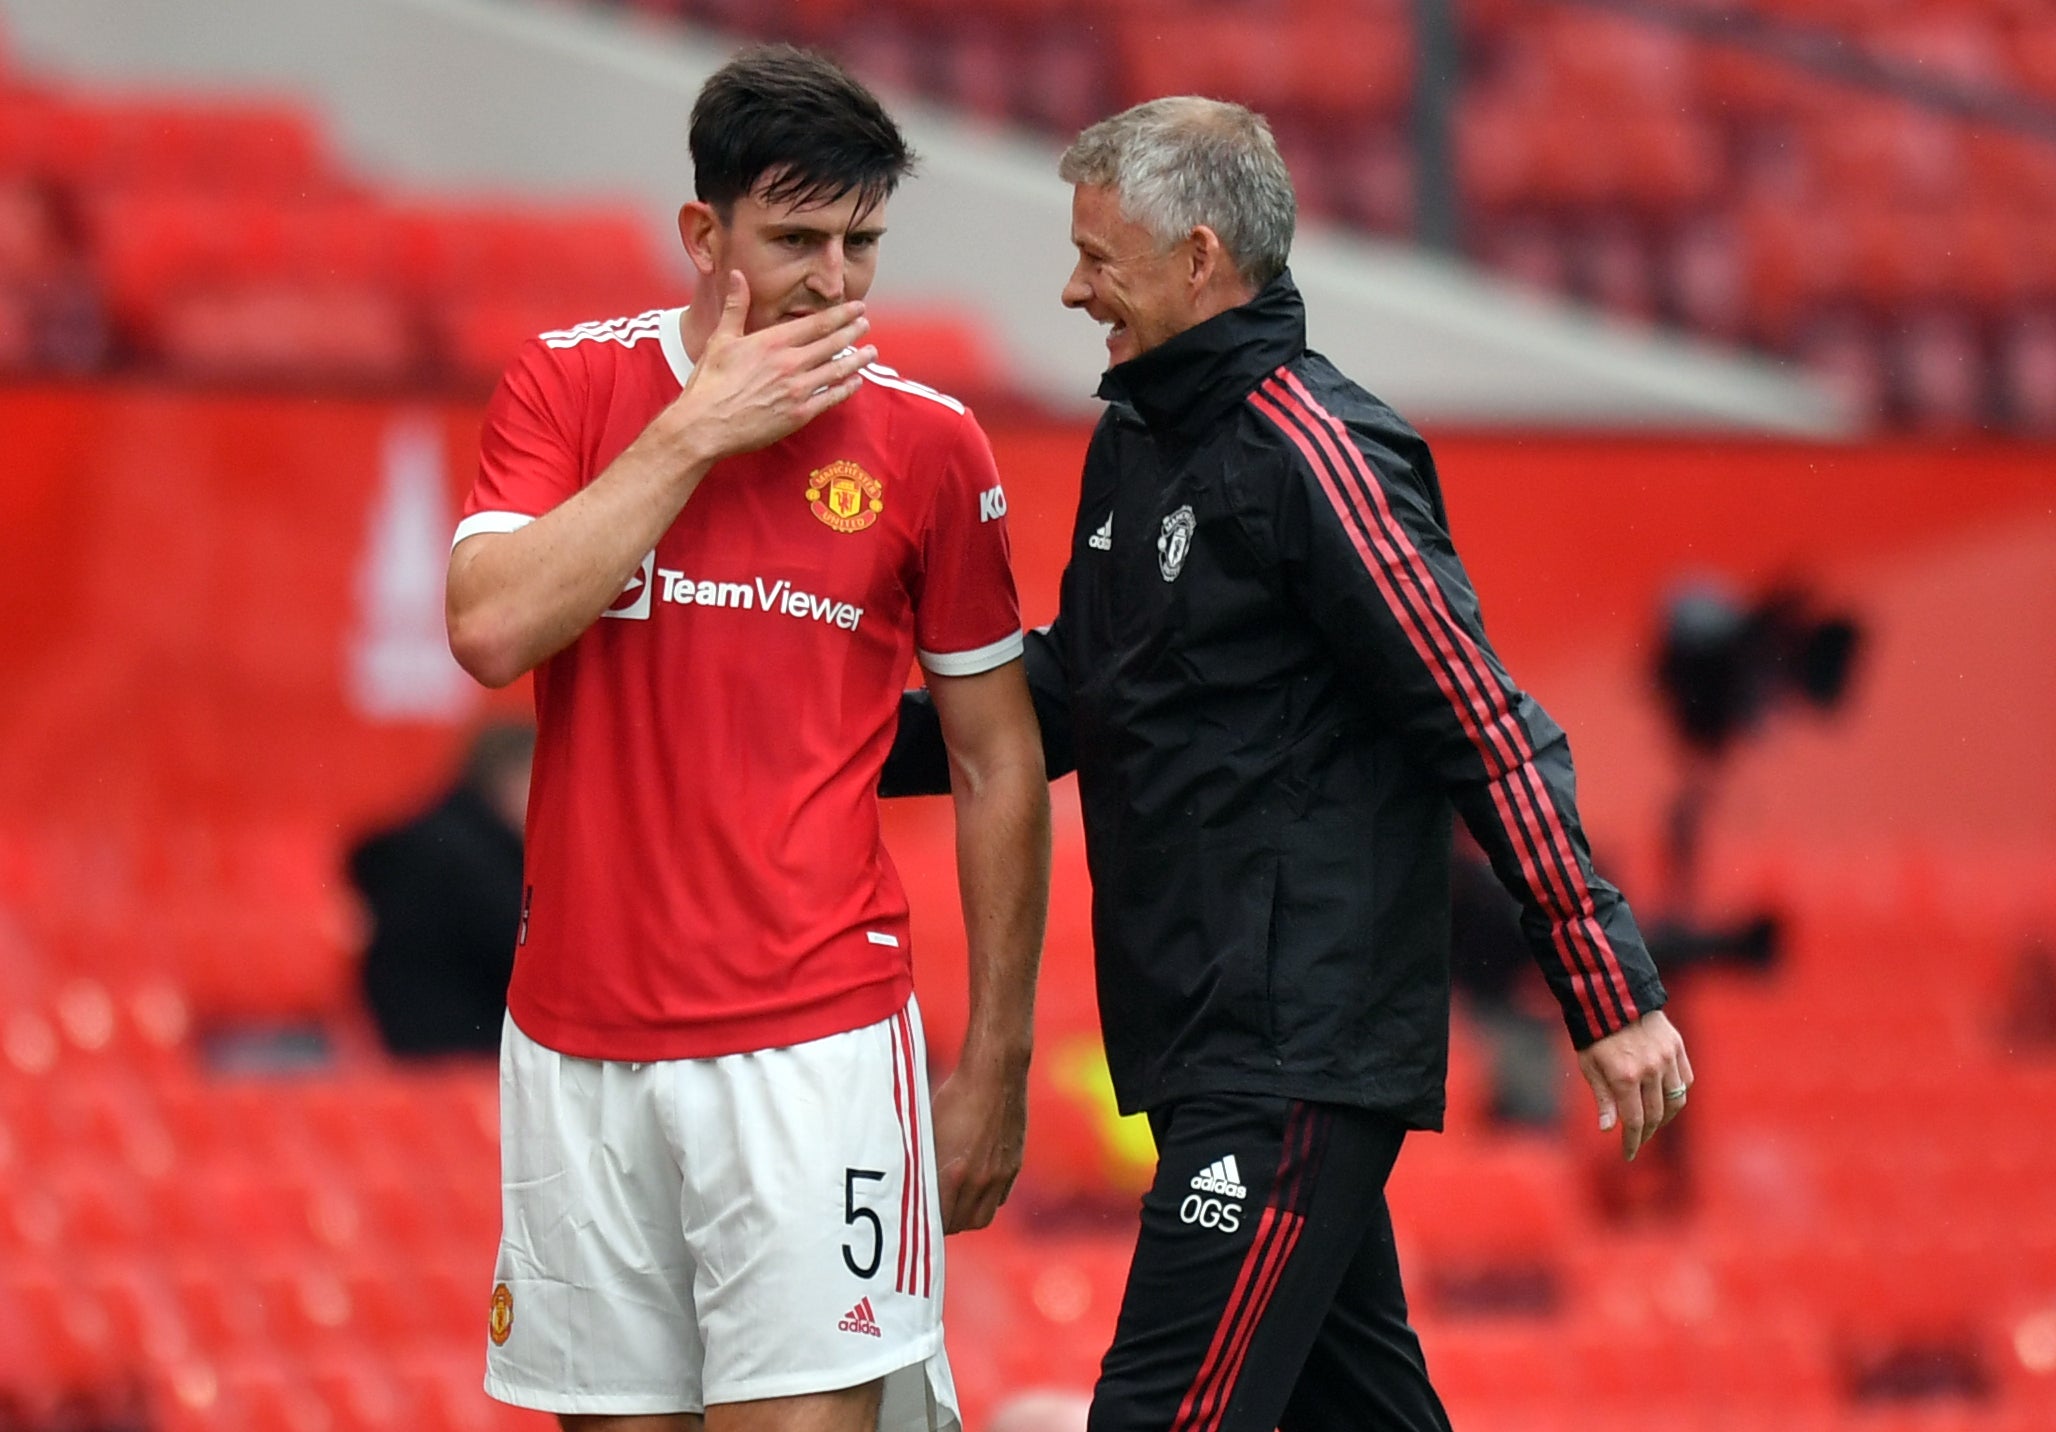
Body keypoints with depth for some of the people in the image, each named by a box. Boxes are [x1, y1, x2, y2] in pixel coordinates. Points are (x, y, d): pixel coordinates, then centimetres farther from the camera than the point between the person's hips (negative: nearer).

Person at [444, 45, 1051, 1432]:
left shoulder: (926, 442, 1)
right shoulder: (569, 384, 4)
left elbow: (999, 765, 7)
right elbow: (492, 629, -13)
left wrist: (997, 1062, 5)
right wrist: (697, 431, -12)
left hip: (815, 1047, -2)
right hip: (579, 1043, 2)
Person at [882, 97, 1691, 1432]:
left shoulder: (1312, 456, -15)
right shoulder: (1136, 442, 13)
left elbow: (1490, 733, -17)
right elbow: (1068, 694, 23)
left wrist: (1612, 993, -18)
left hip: (1304, 1058, -9)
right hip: (1210, 1043, 9)